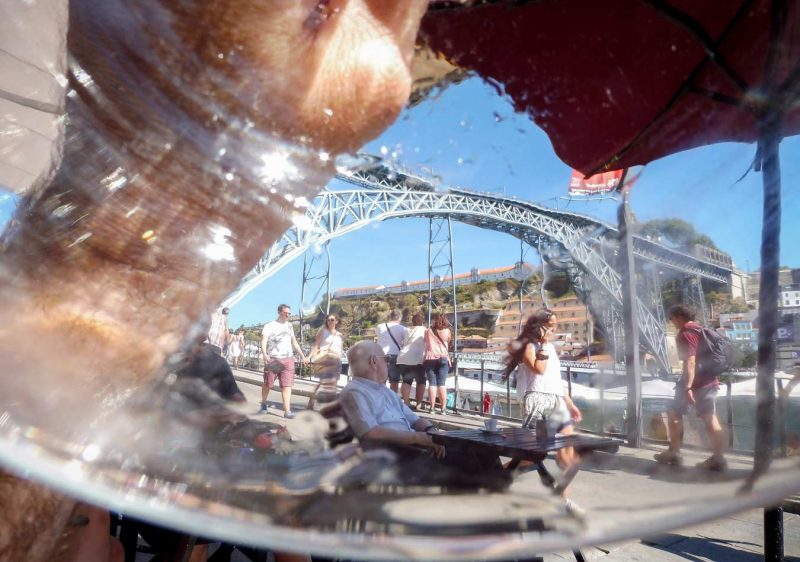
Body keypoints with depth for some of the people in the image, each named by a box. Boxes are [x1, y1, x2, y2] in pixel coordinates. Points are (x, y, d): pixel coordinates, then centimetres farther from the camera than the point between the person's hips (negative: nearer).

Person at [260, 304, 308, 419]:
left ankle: (287, 411, -11)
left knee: (287, 385, -7)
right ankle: (263, 405, 31)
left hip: (288, 359, 3)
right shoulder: (269, 326, -1)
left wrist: (302, 356, 19)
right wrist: (265, 354, -31)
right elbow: (263, 341, -13)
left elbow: (294, 342, 22)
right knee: (267, 383, 9)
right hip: (273, 359, -3)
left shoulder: (289, 325, 15)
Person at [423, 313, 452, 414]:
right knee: (442, 384, 1)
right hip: (443, 358, -1)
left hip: (430, 358, 1)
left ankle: (432, 407, 0)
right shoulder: (446, 331, 7)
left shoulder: (428, 331, 11)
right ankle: (443, 408, 2)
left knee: (432, 383, 1)